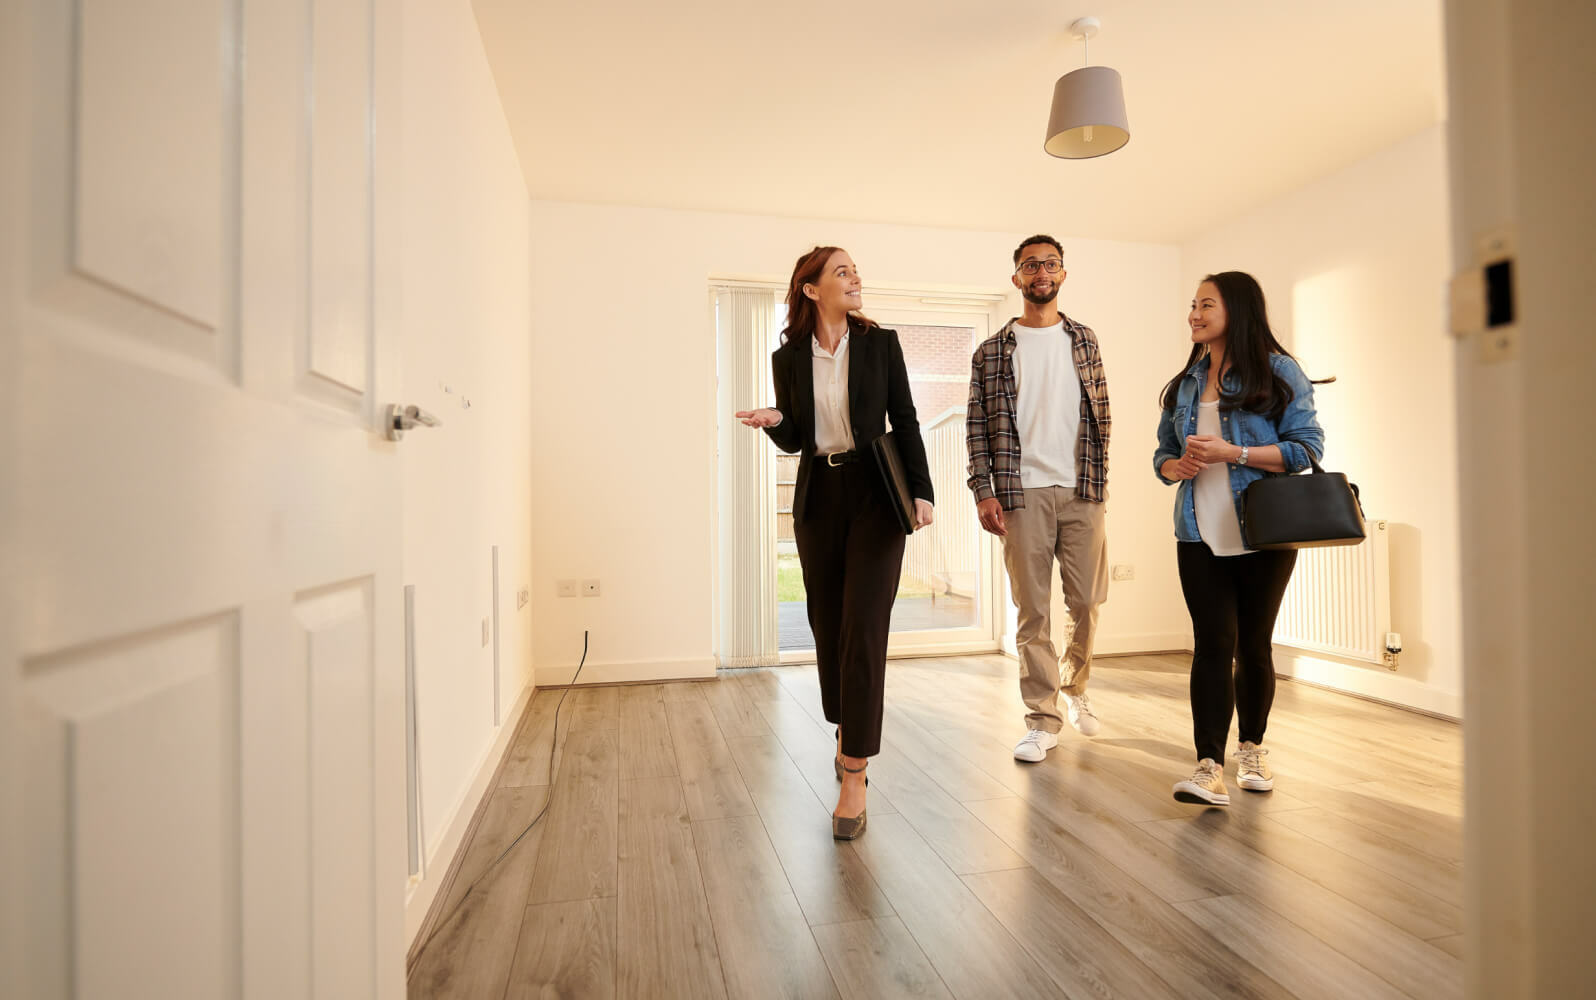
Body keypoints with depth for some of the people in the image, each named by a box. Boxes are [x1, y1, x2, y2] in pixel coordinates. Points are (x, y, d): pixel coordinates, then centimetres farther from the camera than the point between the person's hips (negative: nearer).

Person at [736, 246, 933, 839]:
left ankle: (855, 774, -3)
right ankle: (847, 734, 32)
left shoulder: (880, 344, 2)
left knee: (864, 628, -9)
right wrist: (774, 421, -14)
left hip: (876, 495, -2)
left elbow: (905, 421, 2)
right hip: (818, 498, 3)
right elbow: (794, 441, 9)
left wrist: (921, 491, -5)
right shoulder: (788, 357, 5)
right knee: (828, 625, 9)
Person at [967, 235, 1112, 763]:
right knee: (1033, 610, 1)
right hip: (1022, 493, -2)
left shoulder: (1084, 340, 13)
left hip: (1082, 491, 2)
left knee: (1086, 602, 6)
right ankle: (1043, 719, 12)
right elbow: (978, 424, 1)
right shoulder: (992, 351, 6)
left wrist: (1100, 477, 5)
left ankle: (1074, 687, 33)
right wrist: (983, 491, -7)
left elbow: (1101, 413, 13)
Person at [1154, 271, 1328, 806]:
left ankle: (1252, 747, 29)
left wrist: (1233, 453, -18)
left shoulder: (1278, 370, -1)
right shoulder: (1185, 384, 14)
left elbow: (1307, 447, -8)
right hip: (1200, 536, 3)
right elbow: (1163, 453, 18)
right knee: (1213, 644, -5)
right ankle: (1210, 766, -6)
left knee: (1253, 644, 10)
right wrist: (1177, 466, -5)